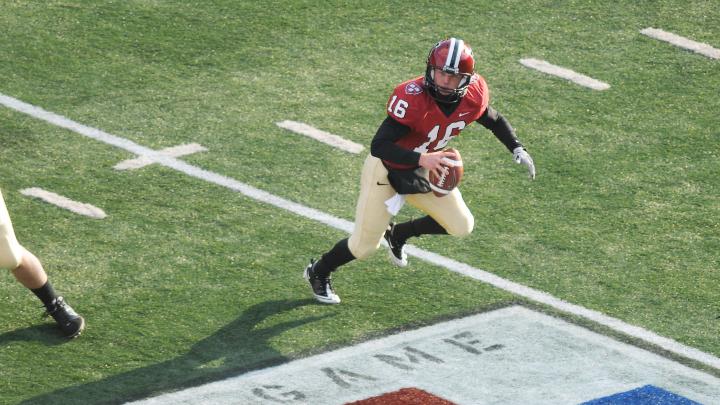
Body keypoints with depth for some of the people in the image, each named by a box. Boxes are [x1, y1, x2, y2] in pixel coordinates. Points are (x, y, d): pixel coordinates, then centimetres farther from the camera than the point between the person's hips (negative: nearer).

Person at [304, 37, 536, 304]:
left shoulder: (474, 95, -16)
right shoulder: (412, 99, -36)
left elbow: (492, 119, 8)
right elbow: (378, 146, -39)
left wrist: (516, 148, 0)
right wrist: (422, 159, -50)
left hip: (423, 171, 6)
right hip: (387, 170, -6)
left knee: (461, 226, 7)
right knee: (364, 246, 0)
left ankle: (398, 234, 31)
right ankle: (318, 273, 30)